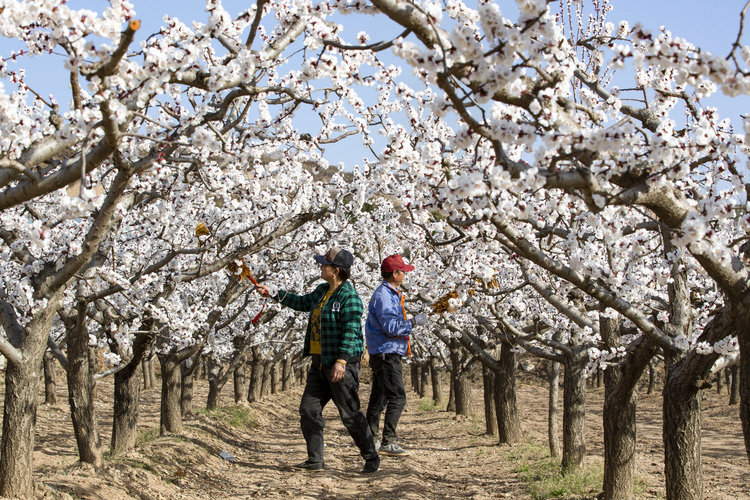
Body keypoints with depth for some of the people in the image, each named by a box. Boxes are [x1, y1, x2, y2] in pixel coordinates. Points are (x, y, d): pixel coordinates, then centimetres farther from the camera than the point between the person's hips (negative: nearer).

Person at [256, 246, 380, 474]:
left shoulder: (349, 296, -16)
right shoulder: (322, 291, 12)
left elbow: (351, 331, -22)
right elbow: (303, 303, 30)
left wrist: (342, 361, -29)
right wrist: (273, 294, 29)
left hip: (342, 364, -9)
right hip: (319, 362, 9)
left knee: (350, 414, -4)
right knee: (309, 409, 6)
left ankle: (371, 458, 11)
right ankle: (315, 460, 12)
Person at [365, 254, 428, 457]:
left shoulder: (391, 294, 18)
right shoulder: (383, 295, -16)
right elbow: (391, 327, -23)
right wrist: (415, 321, -16)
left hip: (387, 353, 11)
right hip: (386, 353, -11)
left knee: (379, 398, 14)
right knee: (397, 397, -14)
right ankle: (388, 442, -15)